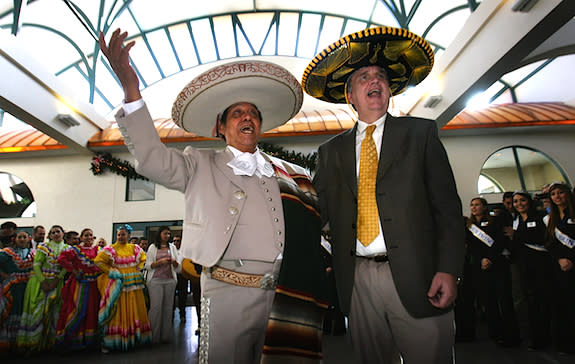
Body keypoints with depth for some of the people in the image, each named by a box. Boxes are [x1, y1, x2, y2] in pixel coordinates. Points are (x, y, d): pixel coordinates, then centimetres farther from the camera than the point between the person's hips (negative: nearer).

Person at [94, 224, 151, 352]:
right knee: (117, 311, -4)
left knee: (134, 311, 8)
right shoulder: (111, 249, -3)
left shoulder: (134, 248, 9)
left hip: (133, 284, 4)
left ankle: (134, 339, 21)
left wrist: (138, 269, 7)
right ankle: (109, 342, 4)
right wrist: (111, 271, -11)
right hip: (118, 284, -4)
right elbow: (98, 261, -7)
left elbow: (143, 259, 23)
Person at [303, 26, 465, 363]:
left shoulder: (421, 133, 6)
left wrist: (448, 271, -9)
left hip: (417, 279, -1)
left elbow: (447, 205, -1)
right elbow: (321, 210, 9)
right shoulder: (332, 150, 11)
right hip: (359, 279, 2)